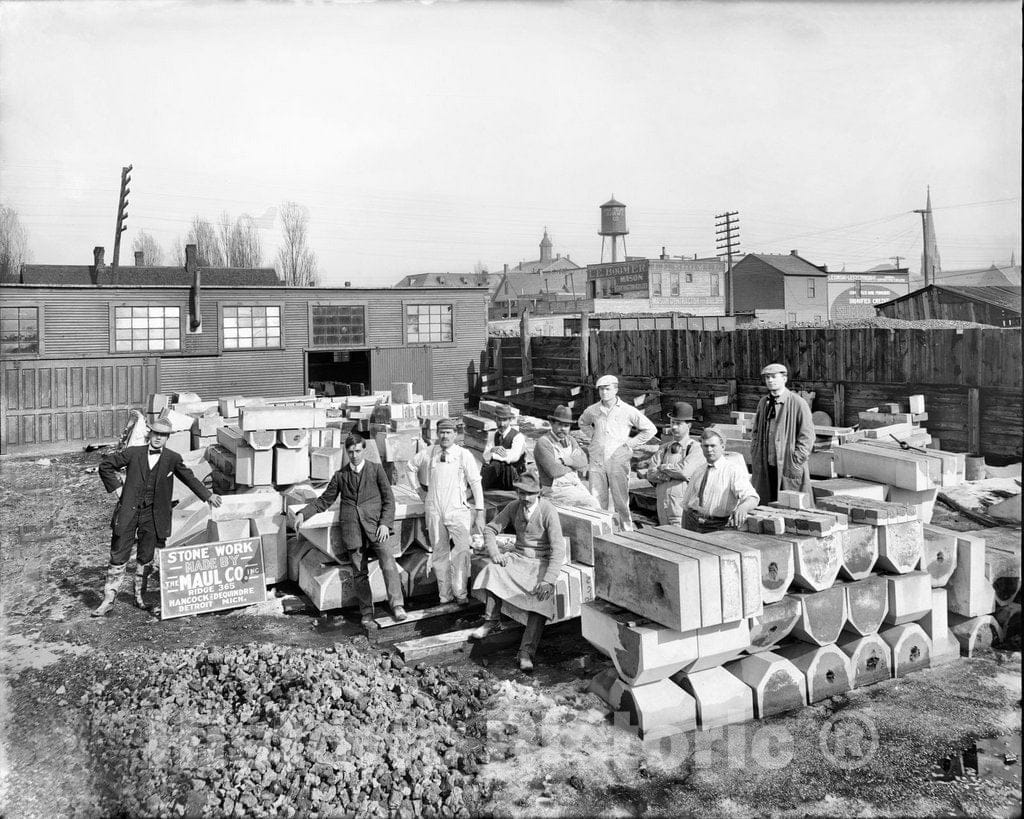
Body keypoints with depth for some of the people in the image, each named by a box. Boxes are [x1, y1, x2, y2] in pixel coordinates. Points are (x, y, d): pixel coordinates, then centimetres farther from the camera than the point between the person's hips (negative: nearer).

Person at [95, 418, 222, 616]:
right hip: (128, 511, -1)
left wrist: (208, 495, 15)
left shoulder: (173, 459, 2)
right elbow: (105, 464, 9)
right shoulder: (133, 453, -1)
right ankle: (108, 599, 12)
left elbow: (189, 478, 14)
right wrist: (116, 487, 1)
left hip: (152, 515, 1)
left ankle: (140, 596, 25)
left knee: (146, 558, 8)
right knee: (118, 556, 3)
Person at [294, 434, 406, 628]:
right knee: (360, 572, 3)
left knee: (388, 562, -20)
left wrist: (385, 523, -8)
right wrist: (303, 513, 7)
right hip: (352, 528, 2)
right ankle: (366, 613, 14)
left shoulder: (376, 469, 8)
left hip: (375, 526, -2)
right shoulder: (340, 475, 15)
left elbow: (389, 499, 5)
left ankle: (397, 606, -20)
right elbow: (324, 501, 21)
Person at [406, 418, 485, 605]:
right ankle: (444, 595, 18)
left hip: (458, 509, -3)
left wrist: (480, 513, -9)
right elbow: (410, 467, 23)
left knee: (462, 551, -16)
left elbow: (476, 483, -5)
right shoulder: (428, 453, 4)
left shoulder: (464, 455, -4)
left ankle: (460, 593, -8)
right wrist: (419, 489, 15)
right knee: (439, 553, 9)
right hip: (434, 509, 3)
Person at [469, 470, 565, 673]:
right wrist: (494, 553, -14)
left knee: (541, 598, -30)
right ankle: (491, 621, -12)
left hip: (542, 563, -4)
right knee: (493, 570, -27)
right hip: (518, 558, 4)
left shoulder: (548, 512, -17)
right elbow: (490, 529, 6)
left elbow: (558, 549, -21)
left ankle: (526, 652, -29)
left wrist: (548, 580, -31)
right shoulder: (514, 507, -1)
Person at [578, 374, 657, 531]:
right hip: (597, 461, 3)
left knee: (621, 502, 1)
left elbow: (650, 429, 1)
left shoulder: (627, 411, -5)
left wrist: (630, 443, -3)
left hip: (618, 461, -3)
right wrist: (593, 436, 12)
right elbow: (582, 423, 28)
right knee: (596, 501, 6)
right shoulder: (592, 410, 4)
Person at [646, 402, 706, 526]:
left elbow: (684, 472, -18)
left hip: (683, 506, -5)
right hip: (662, 505, 5)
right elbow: (650, 474, 3)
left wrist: (663, 467, -3)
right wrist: (670, 475, -11)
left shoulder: (695, 448, -2)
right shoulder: (664, 448, 13)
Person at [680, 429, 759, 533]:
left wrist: (743, 507, -39)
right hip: (691, 525, 3)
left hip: (717, 528, -3)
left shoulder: (734, 470, -4)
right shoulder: (698, 471, 14)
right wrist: (684, 532, 10)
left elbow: (752, 498, -17)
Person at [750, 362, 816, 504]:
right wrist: (755, 457, 8)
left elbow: (807, 436, -8)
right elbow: (755, 432, 19)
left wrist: (795, 461, -13)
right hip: (766, 467, 5)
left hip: (789, 467, -5)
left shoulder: (798, 403, -7)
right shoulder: (763, 403, 11)